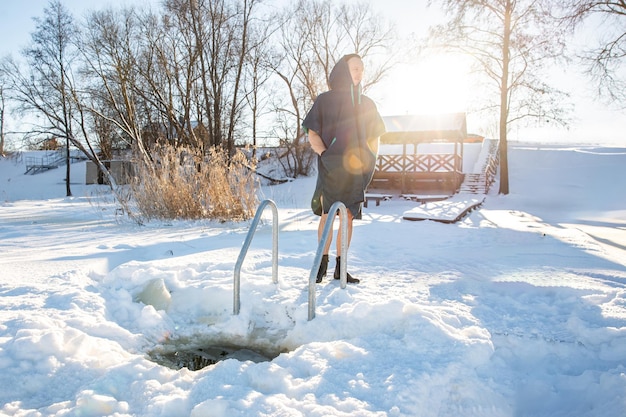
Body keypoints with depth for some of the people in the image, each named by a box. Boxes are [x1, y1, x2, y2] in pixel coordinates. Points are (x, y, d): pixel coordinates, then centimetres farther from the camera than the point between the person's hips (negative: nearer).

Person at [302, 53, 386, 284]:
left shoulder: (367, 104, 13)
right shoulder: (325, 100, 3)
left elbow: (373, 138, 16)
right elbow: (312, 134, -1)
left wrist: (370, 164, 1)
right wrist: (325, 155, -15)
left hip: (356, 169, 4)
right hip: (331, 168, -3)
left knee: (348, 217, 3)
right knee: (328, 214, -7)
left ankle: (340, 267, 9)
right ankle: (323, 262, 5)